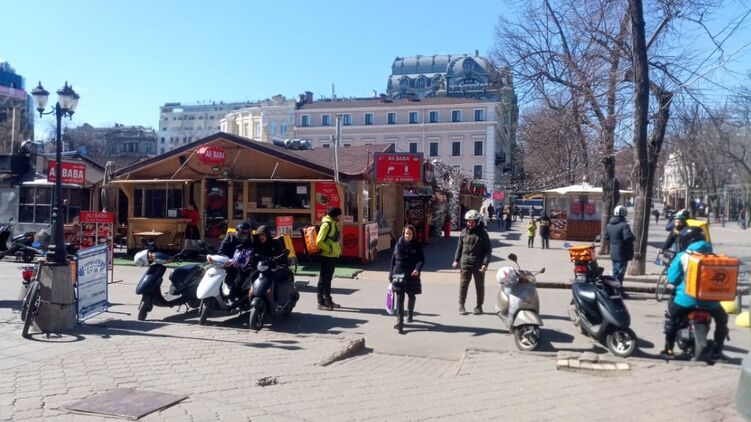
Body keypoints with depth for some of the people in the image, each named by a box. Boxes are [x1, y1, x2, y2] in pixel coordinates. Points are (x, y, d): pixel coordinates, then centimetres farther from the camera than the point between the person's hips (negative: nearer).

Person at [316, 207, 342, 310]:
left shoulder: (333, 223, 12)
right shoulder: (326, 224, -17)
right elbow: (319, 241, -23)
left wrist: (338, 249, 12)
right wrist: (329, 249, -16)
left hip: (333, 256, 9)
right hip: (327, 256, -9)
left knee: (328, 278, 16)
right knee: (324, 278, -3)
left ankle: (328, 300, 25)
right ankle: (321, 302, 3)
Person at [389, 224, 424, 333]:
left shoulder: (417, 245, 0)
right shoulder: (398, 244, 4)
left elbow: (421, 259, -4)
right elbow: (393, 259, 7)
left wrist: (418, 269, -24)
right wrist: (391, 274, 6)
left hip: (412, 275, 0)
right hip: (399, 274, 0)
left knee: (411, 296, 16)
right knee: (399, 298, -7)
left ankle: (410, 314, 41)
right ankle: (400, 321, -10)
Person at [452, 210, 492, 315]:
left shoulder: (482, 233, -4)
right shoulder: (464, 232, 5)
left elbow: (488, 250, -5)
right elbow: (459, 247, 12)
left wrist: (485, 263, -12)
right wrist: (456, 260, 8)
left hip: (478, 265, -2)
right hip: (465, 263, 2)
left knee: (479, 286, 9)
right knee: (463, 285, 3)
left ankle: (479, 306, 21)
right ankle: (461, 306, 12)